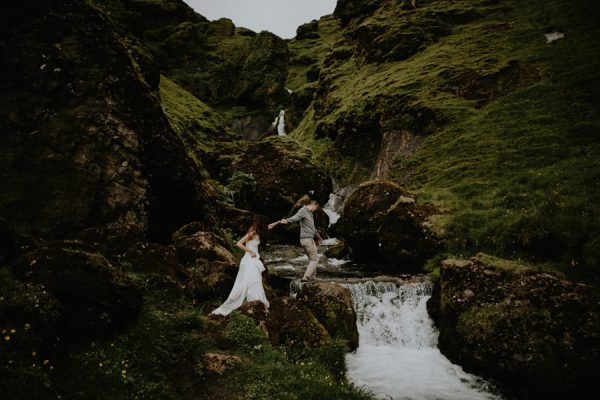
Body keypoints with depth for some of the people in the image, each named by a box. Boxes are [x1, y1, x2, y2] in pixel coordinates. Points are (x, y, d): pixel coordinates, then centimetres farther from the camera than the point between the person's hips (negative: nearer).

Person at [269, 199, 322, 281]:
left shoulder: (310, 213, 19)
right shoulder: (303, 211, -11)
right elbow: (293, 218, -30)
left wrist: (318, 237, 44)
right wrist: (285, 221, -52)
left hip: (309, 239, 10)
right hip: (307, 239, -10)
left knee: (312, 259, 14)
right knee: (315, 259, -7)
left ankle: (312, 278, 19)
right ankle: (305, 277, -10)